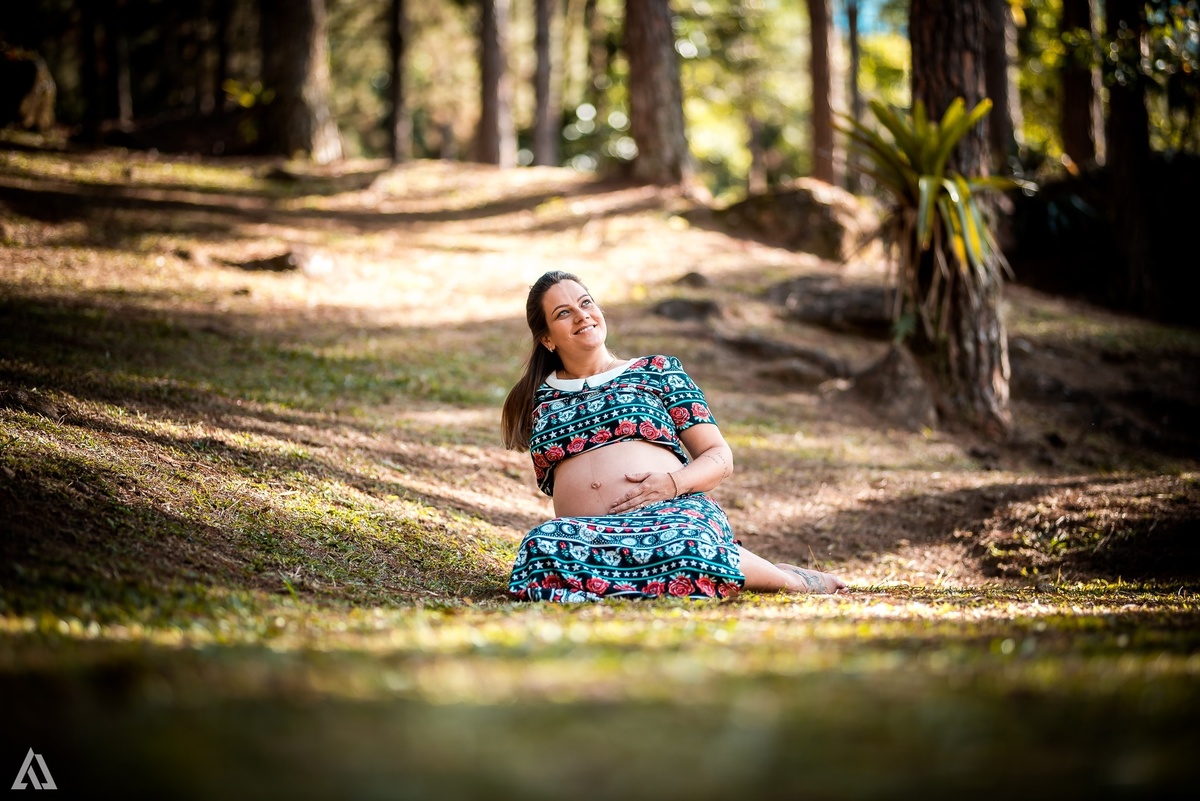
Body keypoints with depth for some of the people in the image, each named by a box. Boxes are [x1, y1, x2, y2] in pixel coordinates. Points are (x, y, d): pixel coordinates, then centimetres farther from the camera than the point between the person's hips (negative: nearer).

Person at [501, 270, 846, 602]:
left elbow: (720, 456, 12)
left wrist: (672, 482, -7)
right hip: (587, 530, 2)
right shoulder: (540, 399, 24)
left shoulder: (657, 371, 18)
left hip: (675, 513, -2)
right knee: (541, 546, -38)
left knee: (686, 548, -43)